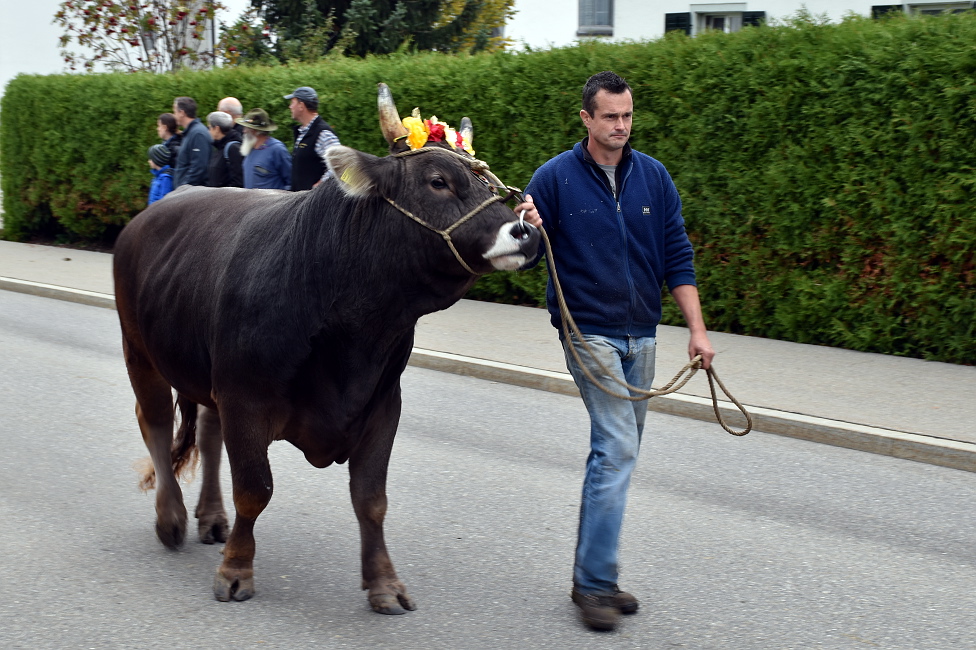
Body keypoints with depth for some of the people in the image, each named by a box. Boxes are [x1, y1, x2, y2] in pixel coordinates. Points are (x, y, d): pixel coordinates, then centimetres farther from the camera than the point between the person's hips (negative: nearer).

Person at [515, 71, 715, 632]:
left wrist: (698, 330, 3)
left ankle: (594, 574, 19)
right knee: (616, 447, -15)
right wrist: (527, 232, -27)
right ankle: (595, 582, -9)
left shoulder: (653, 177, 6)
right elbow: (527, 257, -3)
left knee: (619, 451, 9)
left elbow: (677, 256, 8)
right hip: (588, 331, -5)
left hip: (641, 334, 5)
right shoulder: (556, 177, -6)